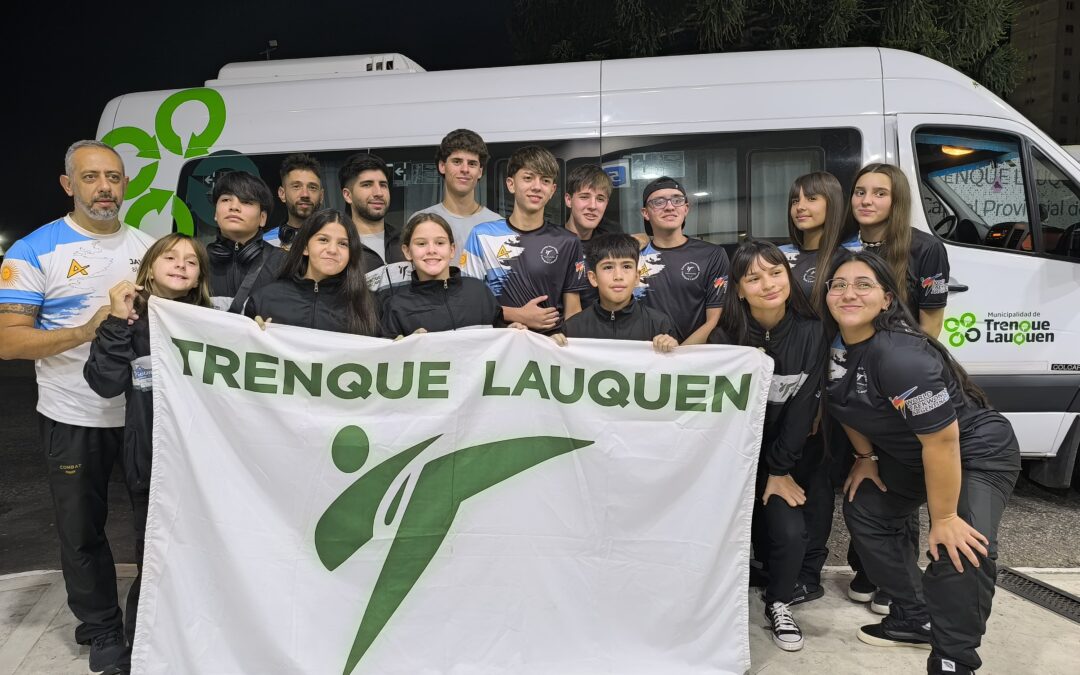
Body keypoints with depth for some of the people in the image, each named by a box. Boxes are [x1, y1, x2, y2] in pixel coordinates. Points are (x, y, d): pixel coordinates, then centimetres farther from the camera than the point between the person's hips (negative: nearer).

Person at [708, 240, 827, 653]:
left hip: (793, 450, 2)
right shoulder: (726, 337, -15)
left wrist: (781, 469, -11)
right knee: (788, 528, -16)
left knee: (793, 527, -15)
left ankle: (779, 605, 15)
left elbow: (804, 405, -9)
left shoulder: (811, 331, -10)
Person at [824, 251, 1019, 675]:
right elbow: (850, 408, 10)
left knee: (962, 552, -27)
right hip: (909, 455, 9)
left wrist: (943, 518, -24)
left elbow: (941, 440, -32)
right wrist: (866, 457, 15)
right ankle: (916, 620, 27)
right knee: (864, 511, 13)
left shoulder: (901, 355, -35)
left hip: (978, 452, -9)